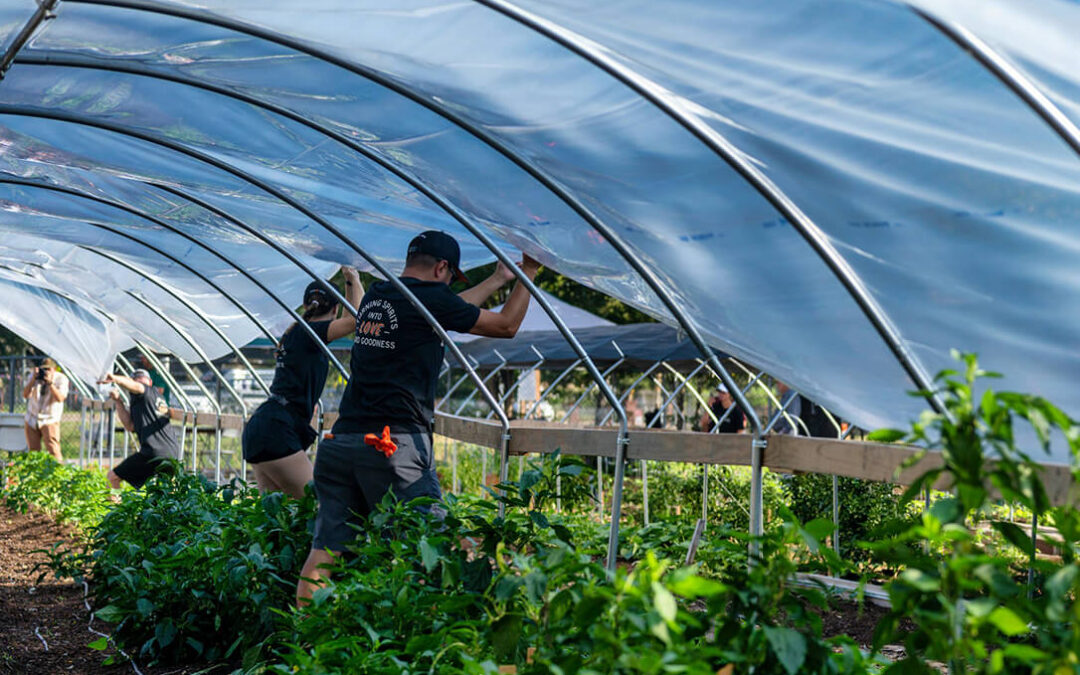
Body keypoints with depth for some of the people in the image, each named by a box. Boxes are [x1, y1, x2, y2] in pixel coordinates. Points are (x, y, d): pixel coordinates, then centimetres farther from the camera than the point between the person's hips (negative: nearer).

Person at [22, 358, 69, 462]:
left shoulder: (61, 378, -8)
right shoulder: (34, 375, 0)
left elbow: (60, 398, -22)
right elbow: (25, 395, -9)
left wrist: (50, 382, -30)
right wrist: (33, 379, -21)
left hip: (49, 421, -3)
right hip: (31, 420, 3)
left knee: (53, 450, -15)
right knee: (33, 451, 4)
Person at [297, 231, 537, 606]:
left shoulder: (375, 296, 18)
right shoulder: (429, 298, -3)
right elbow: (507, 326, 9)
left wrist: (498, 280, 43)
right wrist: (528, 276, 23)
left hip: (342, 439, 7)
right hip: (394, 444, -7)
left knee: (326, 546, 6)